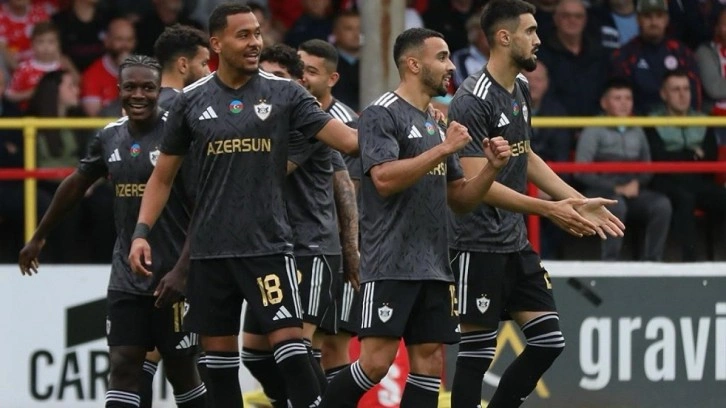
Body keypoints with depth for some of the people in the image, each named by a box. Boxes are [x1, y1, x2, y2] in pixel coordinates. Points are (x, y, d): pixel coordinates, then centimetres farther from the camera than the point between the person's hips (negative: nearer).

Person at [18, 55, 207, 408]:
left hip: (173, 276, -5)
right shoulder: (110, 137, 7)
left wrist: (181, 271, -20)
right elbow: (76, 185, 24)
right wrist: (39, 236, 32)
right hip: (126, 276, 5)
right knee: (122, 366, -4)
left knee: (181, 369, 3)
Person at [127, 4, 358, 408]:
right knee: (218, 347, 7)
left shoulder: (284, 94, 0)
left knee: (288, 338, -12)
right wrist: (142, 232, 2)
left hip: (269, 244, -3)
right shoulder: (192, 100, 5)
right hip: (210, 249, 3)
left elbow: (349, 140, -5)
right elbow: (163, 176, 12)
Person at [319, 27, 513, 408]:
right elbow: (385, 178, -21)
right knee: (375, 362, -14)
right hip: (390, 265, -8)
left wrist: (491, 167, 4)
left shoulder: (435, 124, 19)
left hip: (433, 268, 8)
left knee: (429, 363, 2)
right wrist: (443, 149, -19)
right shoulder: (381, 115, -6)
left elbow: (460, 199, 21)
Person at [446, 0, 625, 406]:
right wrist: (549, 209, -27)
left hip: (516, 243, 9)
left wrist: (579, 202, 17)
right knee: (477, 353, -4)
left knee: (548, 341, 5)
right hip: (480, 246, -9)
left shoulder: (521, 90, 10)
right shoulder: (473, 102, -18)